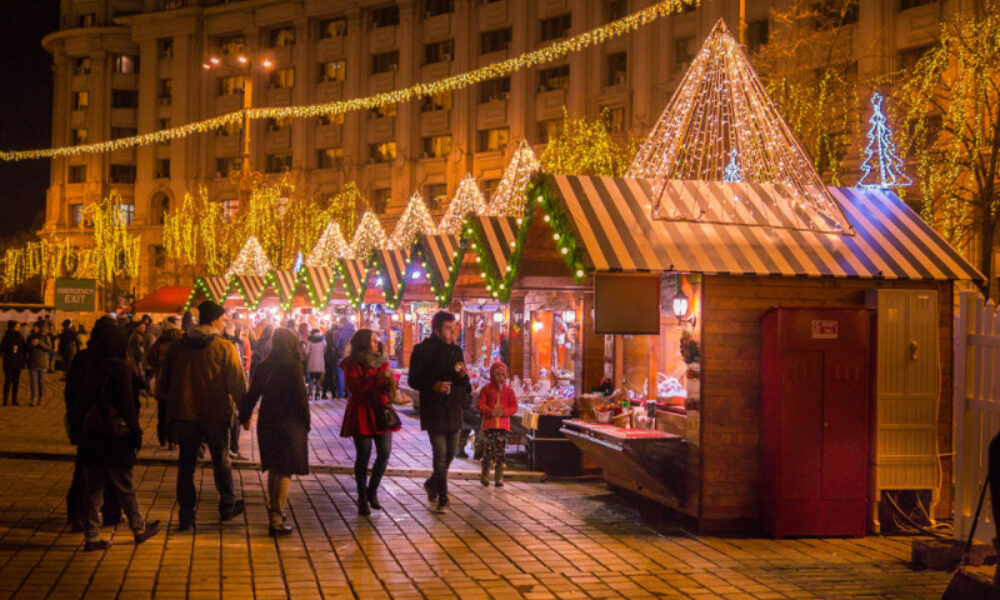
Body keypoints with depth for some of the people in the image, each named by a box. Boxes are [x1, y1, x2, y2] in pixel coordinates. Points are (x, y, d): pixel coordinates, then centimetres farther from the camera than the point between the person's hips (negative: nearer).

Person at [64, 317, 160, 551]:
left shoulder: (83, 367, 3)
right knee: (126, 488, 8)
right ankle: (139, 529, 22)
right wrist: (136, 431, -10)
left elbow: (71, 398, 10)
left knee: (92, 489, 11)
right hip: (114, 438, -6)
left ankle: (92, 536, 12)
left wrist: (76, 430, 17)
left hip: (88, 438, 6)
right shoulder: (119, 367, -16)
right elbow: (126, 403, -18)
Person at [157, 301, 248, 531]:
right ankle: (227, 506, 26)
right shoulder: (225, 348, -9)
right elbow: (237, 384, -9)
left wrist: (167, 403, 26)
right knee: (221, 461, 13)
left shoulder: (178, 346, 4)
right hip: (216, 414, -3)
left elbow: (163, 382, 12)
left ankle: (186, 516, 5)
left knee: (186, 463, 7)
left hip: (183, 413, 3)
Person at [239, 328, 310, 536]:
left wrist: (245, 417, 24)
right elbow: (301, 398, -13)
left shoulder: (264, 367, 4)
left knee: (273, 468, 20)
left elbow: (252, 395, 10)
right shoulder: (293, 366, -12)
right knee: (285, 471, -2)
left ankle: (274, 511, 32)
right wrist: (306, 424, -3)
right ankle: (276, 521, -6)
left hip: (266, 423, 6)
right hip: (289, 424, -6)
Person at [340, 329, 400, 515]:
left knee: (385, 453, -1)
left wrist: (390, 383, -8)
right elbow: (353, 386, -18)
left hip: (380, 410, 5)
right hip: (361, 413, -5)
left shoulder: (382, 361, 12)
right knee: (363, 455, -3)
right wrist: (376, 377, -24)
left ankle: (372, 491, 20)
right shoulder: (352, 364, -6)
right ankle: (362, 498, 9)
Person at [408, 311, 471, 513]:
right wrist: (433, 386, -22)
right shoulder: (422, 350, -5)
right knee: (440, 454, -8)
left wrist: (463, 376, -8)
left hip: (453, 409, 6)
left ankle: (432, 485, 34)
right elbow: (414, 380, -5)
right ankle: (442, 499, -1)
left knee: (450, 453, 11)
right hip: (433, 410, -6)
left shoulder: (456, 350, 11)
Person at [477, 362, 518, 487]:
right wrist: (491, 411, -19)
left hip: (503, 424, 1)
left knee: (500, 451, 0)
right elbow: (481, 404, -1)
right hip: (489, 423, -1)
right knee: (488, 450, -5)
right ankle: (485, 476, 12)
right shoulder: (486, 389, 5)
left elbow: (514, 407, 4)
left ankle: (499, 478, 8)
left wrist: (503, 412, -15)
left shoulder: (509, 390, 8)